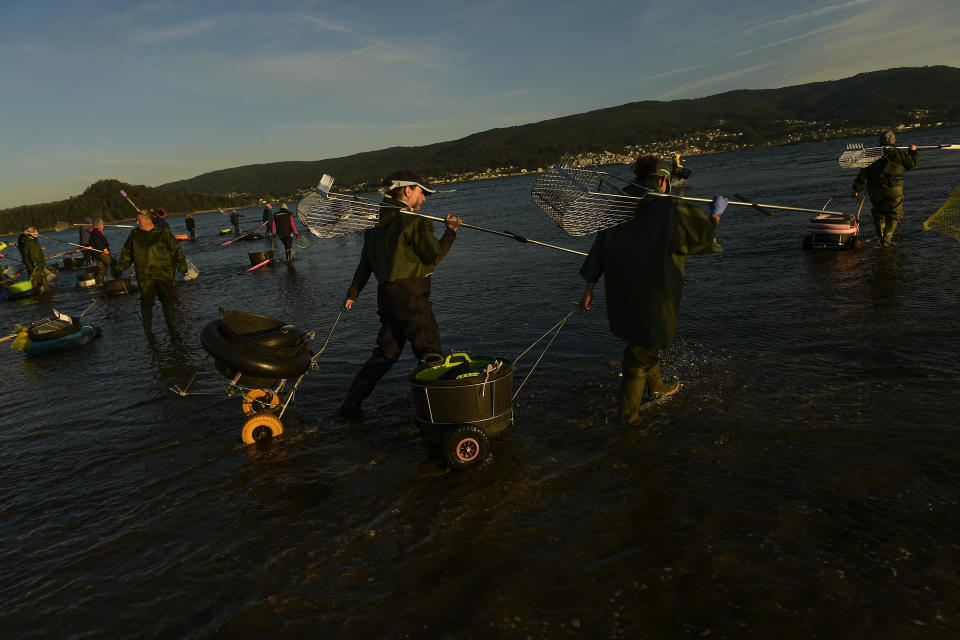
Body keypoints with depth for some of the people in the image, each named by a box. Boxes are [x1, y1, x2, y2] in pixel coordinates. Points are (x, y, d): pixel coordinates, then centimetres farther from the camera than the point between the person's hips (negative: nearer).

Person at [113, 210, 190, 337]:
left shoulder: (164, 233, 2)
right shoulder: (134, 235, 10)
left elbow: (176, 249, 4)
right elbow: (126, 254, 18)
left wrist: (182, 265, 1)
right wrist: (119, 269, 13)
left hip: (164, 274, -1)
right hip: (144, 276, 2)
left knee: (167, 300, 4)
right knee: (146, 302, 1)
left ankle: (170, 326, 19)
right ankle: (148, 329, 12)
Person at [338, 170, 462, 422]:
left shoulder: (378, 222, 16)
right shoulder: (415, 221, -9)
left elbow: (365, 262, 18)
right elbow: (433, 256, -8)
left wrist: (353, 293, 22)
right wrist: (450, 232, 4)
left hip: (386, 294, 8)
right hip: (410, 295, -8)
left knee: (386, 352, 16)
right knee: (430, 353, 3)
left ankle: (352, 403, 18)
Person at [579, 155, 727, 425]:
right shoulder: (670, 208, -13)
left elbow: (599, 248, 1)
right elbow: (704, 234, -1)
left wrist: (589, 287, 6)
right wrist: (716, 213, 20)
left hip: (620, 290, 6)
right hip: (652, 293, -6)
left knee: (643, 339, 27)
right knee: (642, 351, 8)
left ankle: (657, 389, 47)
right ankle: (628, 414, 16)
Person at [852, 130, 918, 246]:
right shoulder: (898, 153, -2)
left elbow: (863, 173, 0)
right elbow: (912, 163, 11)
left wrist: (857, 189, 1)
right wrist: (913, 151, 30)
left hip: (875, 190, 3)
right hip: (893, 189, -3)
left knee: (878, 215, 15)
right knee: (894, 215, 5)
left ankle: (882, 238, 19)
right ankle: (887, 239, -7)